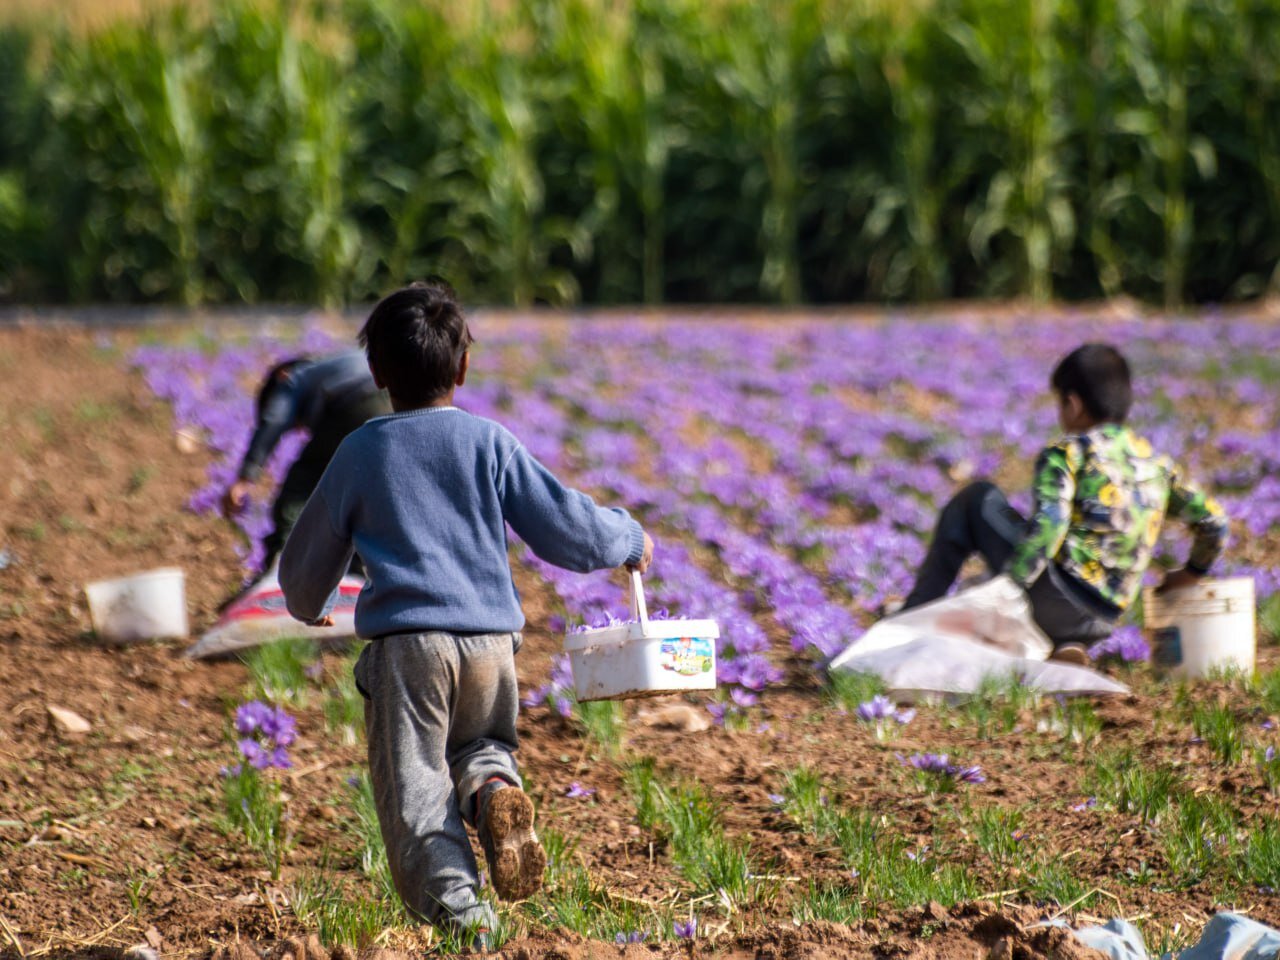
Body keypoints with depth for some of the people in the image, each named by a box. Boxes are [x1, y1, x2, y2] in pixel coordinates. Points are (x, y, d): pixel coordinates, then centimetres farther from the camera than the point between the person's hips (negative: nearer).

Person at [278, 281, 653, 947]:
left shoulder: (360, 453, 8)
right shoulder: (488, 442, 7)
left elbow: (306, 564, 19)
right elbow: (566, 529, 6)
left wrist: (309, 608, 41)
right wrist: (630, 541, 26)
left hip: (405, 646, -2)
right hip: (491, 642, 2)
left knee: (414, 792, -2)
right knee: (481, 742, 25)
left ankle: (457, 904, -27)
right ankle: (493, 785, -11)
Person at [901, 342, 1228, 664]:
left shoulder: (1065, 455, -5)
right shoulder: (1155, 461, 13)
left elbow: (1047, 526, -20)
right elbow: (1213, 521, 12)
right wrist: (1192, 572, 29)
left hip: (1056, 599, -6)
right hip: (1102, 621, 6)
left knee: (977, 499, 14)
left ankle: (915, 614, 11)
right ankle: (1068, 647, 8)